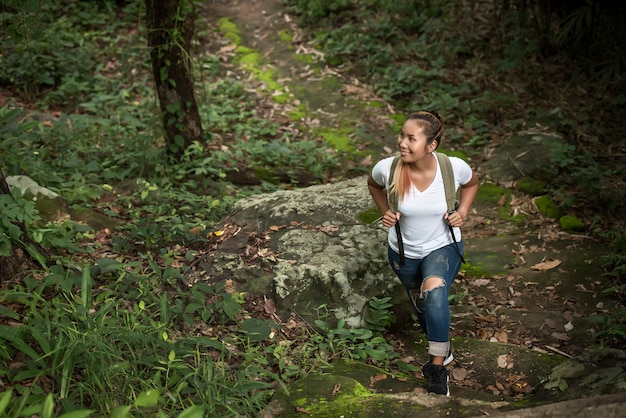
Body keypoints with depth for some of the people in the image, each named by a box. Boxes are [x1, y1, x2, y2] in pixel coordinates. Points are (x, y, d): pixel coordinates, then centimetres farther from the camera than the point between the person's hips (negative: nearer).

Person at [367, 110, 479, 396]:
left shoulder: (454, 167, -26)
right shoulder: (388, 168, -26)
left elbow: (471, 183, 2)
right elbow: (373, 184, 2)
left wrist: (462, 212, -13)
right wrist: (385, 212, -11)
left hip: (443, 246, -2)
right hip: (403, 251, 3)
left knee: (434, 292, -32)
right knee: (420, 304, 24)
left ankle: (437, 366, -17)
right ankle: (442, 348, 58)